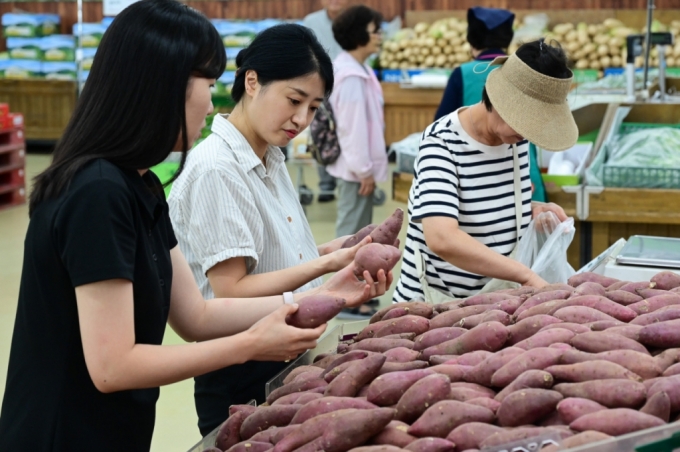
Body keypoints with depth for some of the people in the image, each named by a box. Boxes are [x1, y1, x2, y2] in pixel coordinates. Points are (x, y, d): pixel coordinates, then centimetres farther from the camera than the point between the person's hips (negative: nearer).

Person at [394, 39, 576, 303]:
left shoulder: (516, 137, 2)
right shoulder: (442, 143, -19)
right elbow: (442, 239, -33)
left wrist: (533, 209, 0)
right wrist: (527, 276, -35)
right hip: (435, 304, -6)